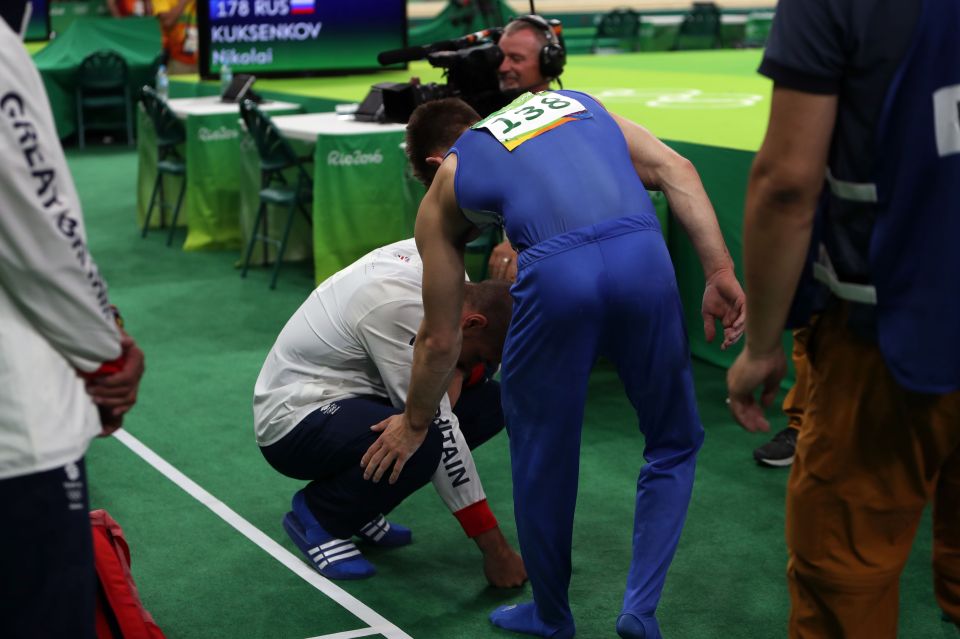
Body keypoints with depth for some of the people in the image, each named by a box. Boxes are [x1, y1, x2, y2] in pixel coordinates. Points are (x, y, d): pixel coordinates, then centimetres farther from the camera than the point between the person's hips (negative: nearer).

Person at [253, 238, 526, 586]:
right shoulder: (401, 310, -30)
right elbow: (438, 429, -30)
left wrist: (453, 370, -14)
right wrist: (496, 549, -26)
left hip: (352, 400, 9)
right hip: (296, 419, -9)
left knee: (487, 401, -2)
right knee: (423, 440, -36)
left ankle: (357, 502, 7)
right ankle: (319, 515, -6)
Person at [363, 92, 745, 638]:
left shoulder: (446, 184, 26)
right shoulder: (579, 103, 34)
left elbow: (441, 338, 29)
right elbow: (676, 170, 15)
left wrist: (415, 424, 44)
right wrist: (720, 272, 10)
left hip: (557, 272, -2)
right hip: (644, 255, 2)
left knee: (542, 457, 21)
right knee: (675, 443, 23)